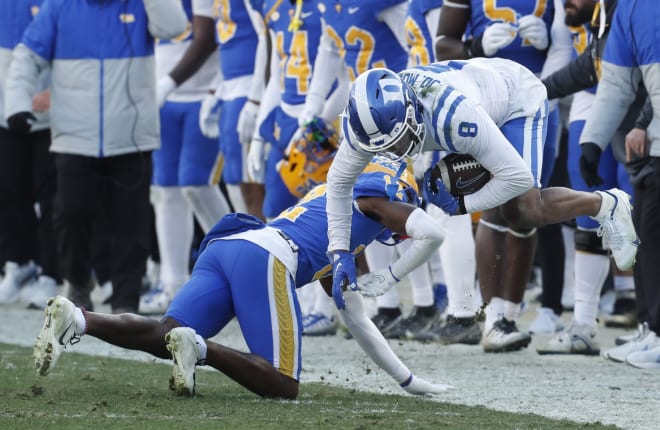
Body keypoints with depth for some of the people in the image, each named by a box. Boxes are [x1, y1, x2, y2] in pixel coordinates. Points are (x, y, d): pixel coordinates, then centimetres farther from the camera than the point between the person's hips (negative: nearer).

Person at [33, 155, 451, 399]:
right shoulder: (371, 195, 21)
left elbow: (357, 320, 45)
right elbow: (432, 232, 2)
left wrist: (408, 379, 47)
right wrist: (393, 276, 16)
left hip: (223, 248, 8)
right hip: (265, 259, -8)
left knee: (164, 336, -6)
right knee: (283, 385, -9)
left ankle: (75, 319, -28)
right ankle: (198, 348, -31)